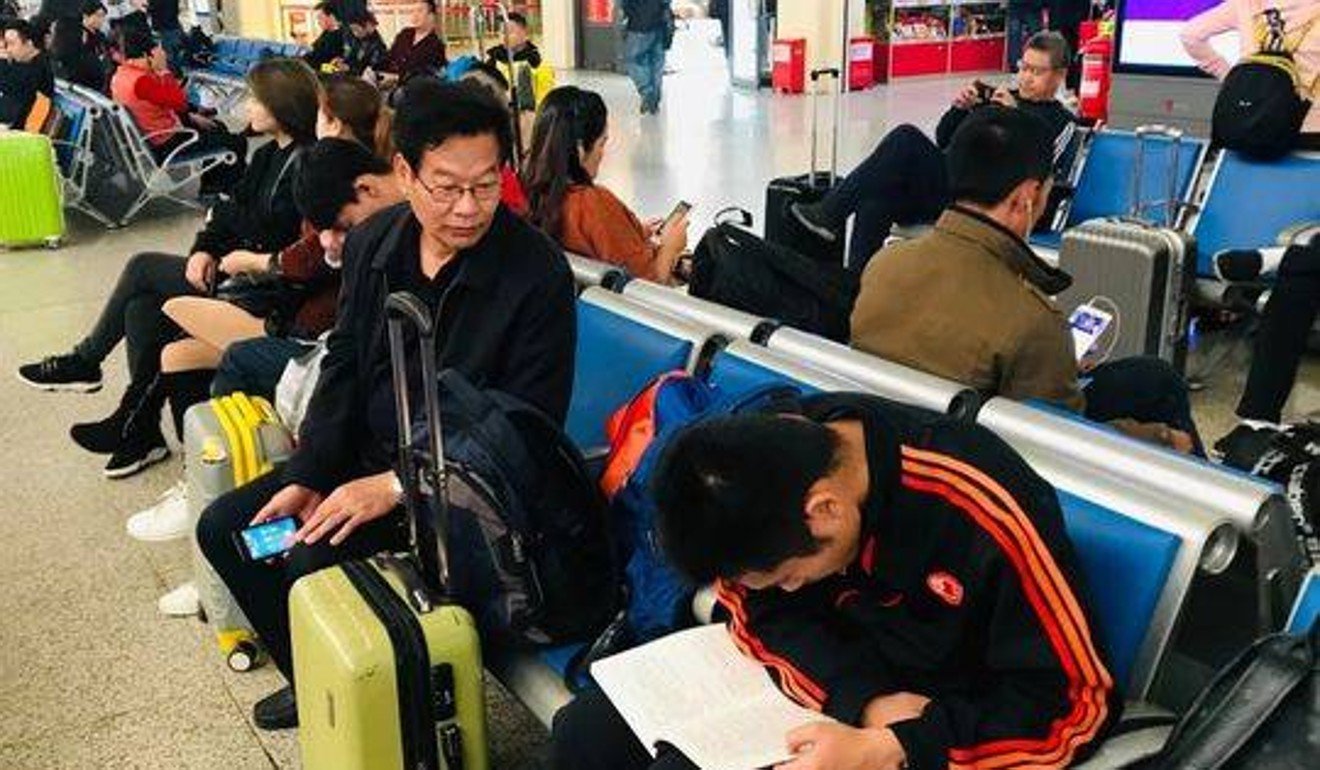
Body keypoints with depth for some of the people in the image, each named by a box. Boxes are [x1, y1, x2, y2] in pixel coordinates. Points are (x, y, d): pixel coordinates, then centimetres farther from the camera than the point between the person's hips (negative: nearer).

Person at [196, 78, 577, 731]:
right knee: (224, 528, 5)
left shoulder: (537, 273, -21)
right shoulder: (371, 243, -1)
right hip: (365, 452, 7)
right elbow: (342, 368, 7)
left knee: (313, 563, -23)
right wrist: (305, 478, -5)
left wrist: (395, 487, -23)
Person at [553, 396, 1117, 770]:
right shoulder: (770, 462, -15)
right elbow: (758, 612, -3)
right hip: (836, 679, 5)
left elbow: (1076, 701, -21)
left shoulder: (990, 515, -30)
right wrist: (866, 700, -22)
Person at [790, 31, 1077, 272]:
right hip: (951, 179, 7)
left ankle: (830, 212, -24)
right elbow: (944, 140, 23)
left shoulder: (1061, 121, 10)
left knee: (906, 139, -26)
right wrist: (960, 109, 3)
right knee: (875, 204, -24)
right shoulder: (996, 97, 28)